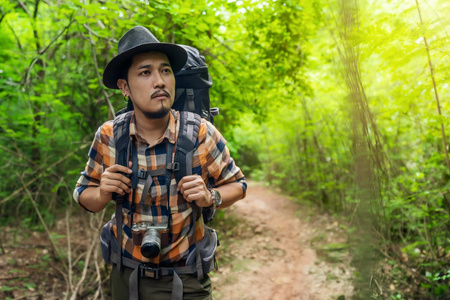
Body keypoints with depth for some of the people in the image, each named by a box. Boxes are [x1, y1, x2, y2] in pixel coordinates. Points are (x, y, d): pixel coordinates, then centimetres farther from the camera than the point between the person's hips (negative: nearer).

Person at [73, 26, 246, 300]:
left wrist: (210, 197, -23)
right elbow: (83, 194, 2)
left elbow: (237, 185, -3)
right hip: (126, 276, 2)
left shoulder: (202, 133, -16)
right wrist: (103, 193, -20)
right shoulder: (109, 136, -11)